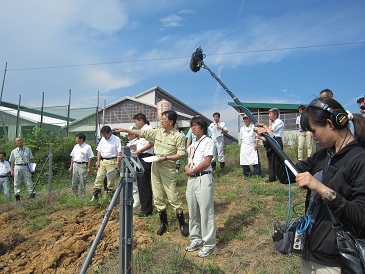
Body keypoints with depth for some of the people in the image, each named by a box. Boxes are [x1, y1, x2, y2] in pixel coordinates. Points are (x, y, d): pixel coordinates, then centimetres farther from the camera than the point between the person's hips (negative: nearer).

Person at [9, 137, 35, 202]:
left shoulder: (28, 149, 10)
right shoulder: (13, 151, 9)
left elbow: (31, 159, 12)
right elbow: (12, 162, 11)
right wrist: (12, 170, 4)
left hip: (26, 167, 0)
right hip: (17, 167, 0)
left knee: (29, 182, -3)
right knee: (16, 183, 3)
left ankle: (33, 195, -3)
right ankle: (17, 198, 11)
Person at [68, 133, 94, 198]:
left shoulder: (87, 147, -8)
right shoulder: (76, 146, 10)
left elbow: (90, 158, -9)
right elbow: (72, 157, 15)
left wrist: (89, 168, -12)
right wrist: (71, 166, 12)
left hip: (83, 165, -6)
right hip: (75, 165, 6)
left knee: (82, 183, -1)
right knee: (74, 182, 9)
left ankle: (83, 197, 11)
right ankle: (75, 196, 22)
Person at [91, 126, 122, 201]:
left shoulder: (116, 139, -6)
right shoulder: (102, 140, 13)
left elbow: (119, 152, -9)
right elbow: (99, 151, 17)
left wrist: (117, 163, -14)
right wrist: (98, 161, 9)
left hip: (111, 161, -6)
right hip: (102, 161, 6)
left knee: (111, 179, -1)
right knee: (99, 177, 3)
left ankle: (109, 195, 10)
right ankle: (95, 195, 8)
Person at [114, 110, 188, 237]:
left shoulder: (178, 136, -9)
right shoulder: (157, 132, 6)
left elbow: (181, 154, -10)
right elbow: (142, 133, 10)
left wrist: (166, 158, -18)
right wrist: (124, 130, 9)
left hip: (168, 168, -6)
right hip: (155, 166, 6)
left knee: (172, 196, -5)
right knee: (157, 196, 10)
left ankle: (182, 223, 12)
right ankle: (163, 223, 25)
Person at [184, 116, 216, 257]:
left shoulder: (208, 142, -5)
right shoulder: (192, 145, 18)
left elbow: (206, 162, -14)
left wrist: (191, 171, -7)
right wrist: (187, 168, -1)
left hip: (204, 178, -8)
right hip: (191, 179, 8)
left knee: (206, 212, -3)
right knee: (193, 212, 14)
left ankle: (209, 244, 8)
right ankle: (196, 239, 28)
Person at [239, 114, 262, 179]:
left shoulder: (254, 126, 5)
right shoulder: (242, 128, 14)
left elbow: (257, 136, 1)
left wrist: (256, 144, -7)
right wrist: (242, 143, 7)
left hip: (252, 146, -3)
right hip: (244, 146, 3)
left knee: (256, 160, -6)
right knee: (244, 160, 0)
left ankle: (258, 174, 5)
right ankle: (246, 174, 13)